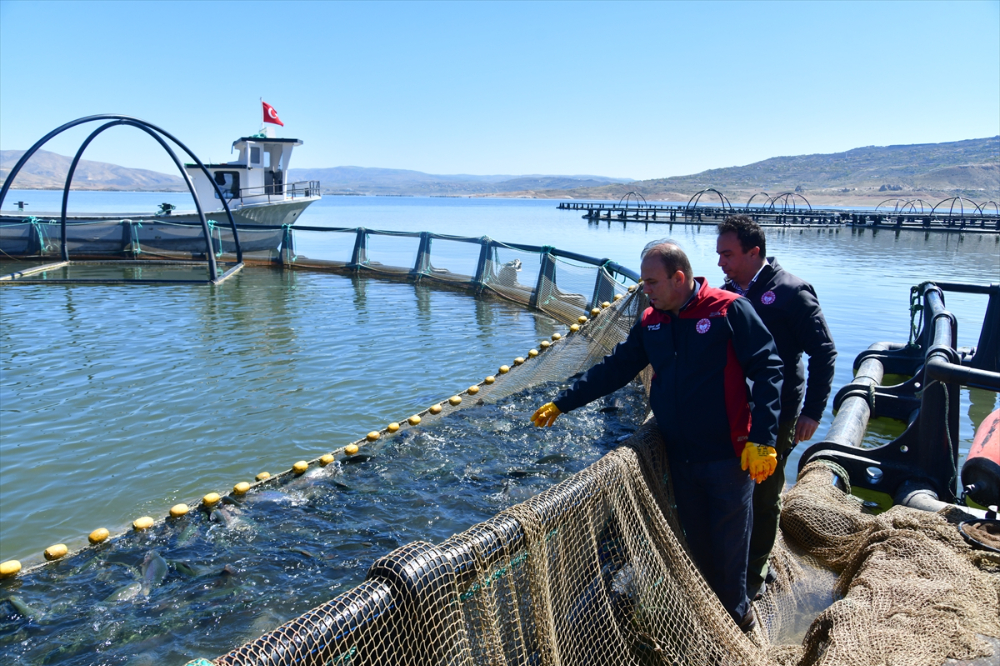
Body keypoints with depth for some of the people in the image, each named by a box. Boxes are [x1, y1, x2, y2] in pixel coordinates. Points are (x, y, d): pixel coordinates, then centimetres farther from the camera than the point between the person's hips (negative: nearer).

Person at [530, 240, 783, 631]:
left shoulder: (729, 310, -11)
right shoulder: (651, 322, 5)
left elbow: (767, 370, -11)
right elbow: (614, 369, 10)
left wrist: (762, 439, -16)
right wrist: (561, 403, 7)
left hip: (729, 457, -4)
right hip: (680, 457, 5)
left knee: (729, 542, 8)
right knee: (696, 540, 15)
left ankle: (736, 610, 34)